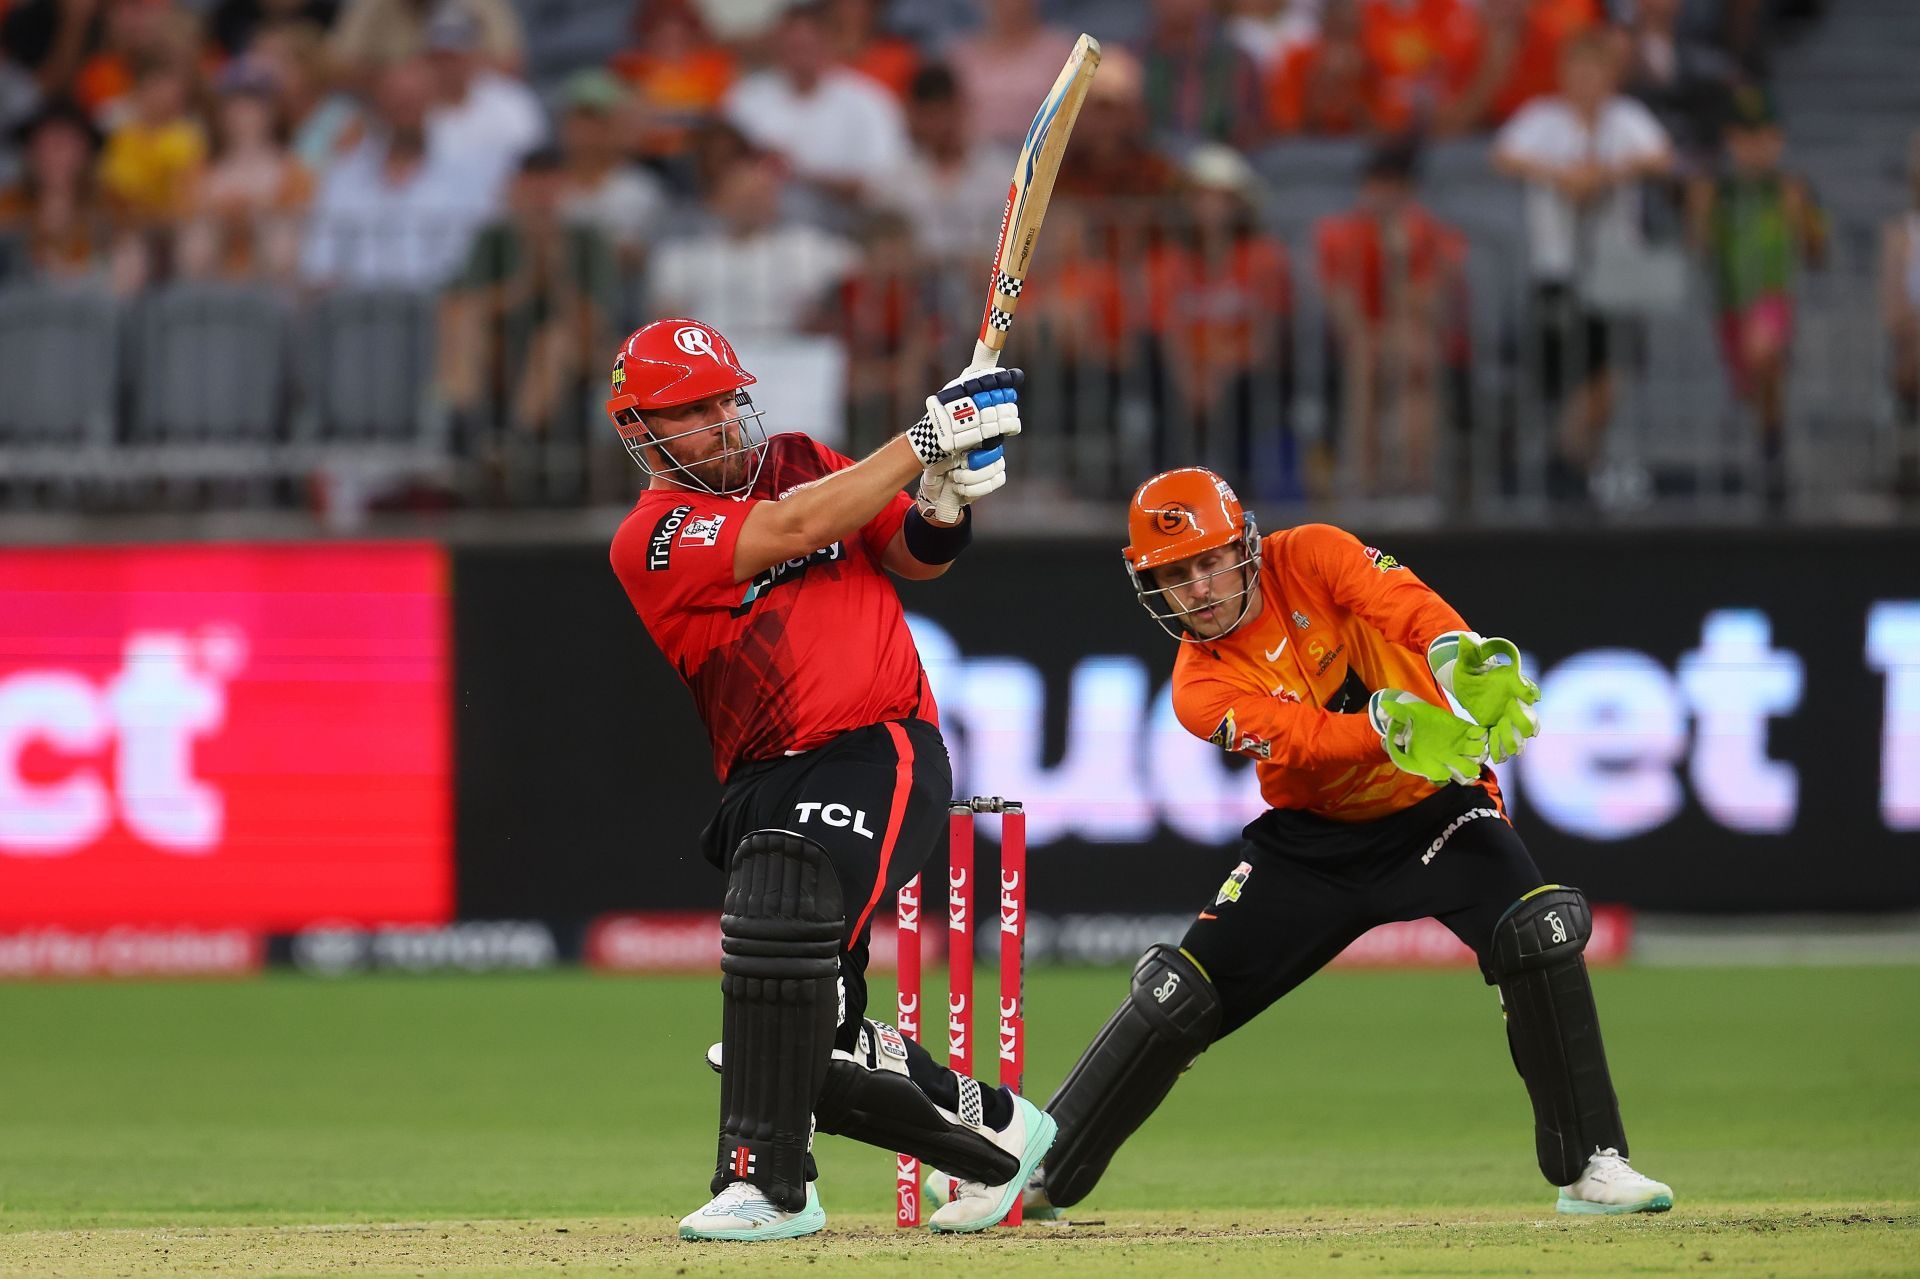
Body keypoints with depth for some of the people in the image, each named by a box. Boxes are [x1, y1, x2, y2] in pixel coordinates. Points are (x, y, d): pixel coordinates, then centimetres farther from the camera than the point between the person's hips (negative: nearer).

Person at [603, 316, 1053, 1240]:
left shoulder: (800, 463, 14)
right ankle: (995, 1132, 24)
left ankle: (768, 1184, -26)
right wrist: (926, 438, -15)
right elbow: (798, 528, -14)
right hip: (766, 784, 1)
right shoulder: (652, 538, -1)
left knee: (777, 923, -29)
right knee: (814, 1049, -1)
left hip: (880, 748, -1)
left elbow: (914, 557, 16)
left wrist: (946, 498, -7)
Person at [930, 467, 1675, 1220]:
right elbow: (1304, 740, -28)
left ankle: (1590, 1166, -16)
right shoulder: (1200, 688, -11)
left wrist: (1464, 663, -52)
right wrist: (1392, 723, -49)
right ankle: (1041, 1171, 11)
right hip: (1313, 838, 1)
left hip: (1434, 809, -1)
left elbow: (1408, 607, -29)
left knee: (1541, 930, -27)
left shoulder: (1310, 559, -11)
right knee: (1179, 991, -5)